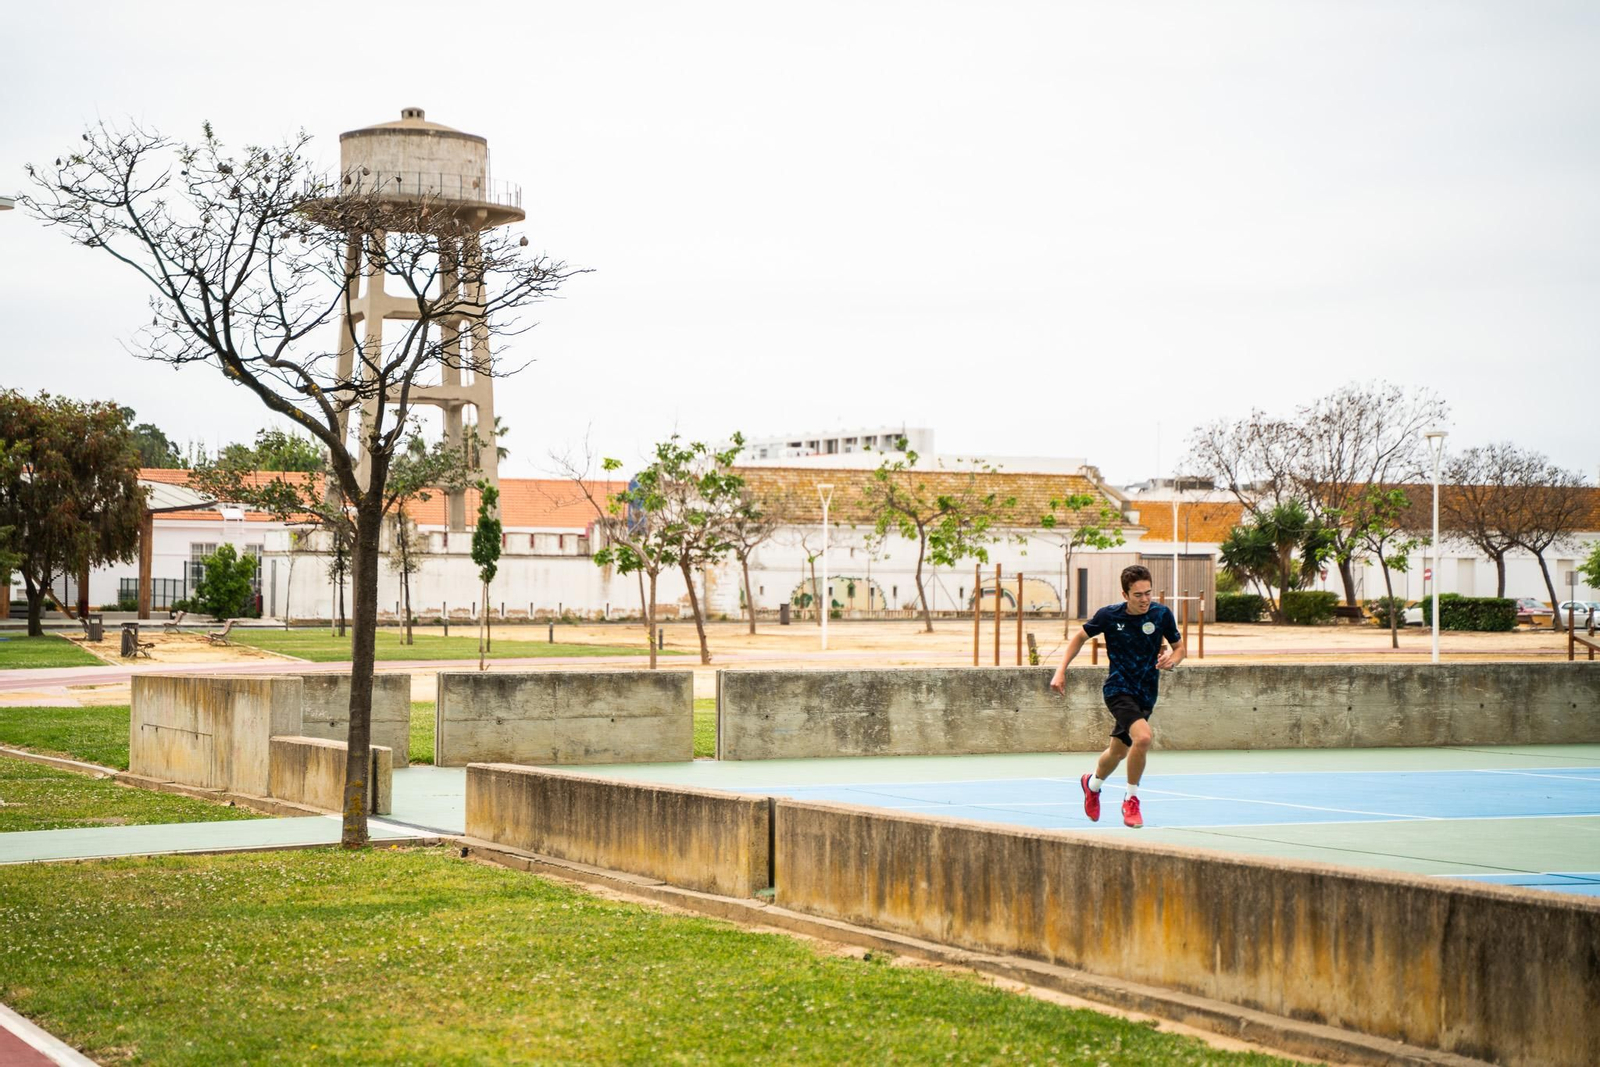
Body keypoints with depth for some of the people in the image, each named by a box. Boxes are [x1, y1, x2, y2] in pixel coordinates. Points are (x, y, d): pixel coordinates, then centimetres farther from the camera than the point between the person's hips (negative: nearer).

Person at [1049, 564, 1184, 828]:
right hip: (1118, 688, -4)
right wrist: (1061, 671, -2)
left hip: (1146, 693, 4)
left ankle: (1092, 783, 51)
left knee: (1118, 751, 18)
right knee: (1143, 737, -28)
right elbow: (1080, 637, 5)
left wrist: (1172, 660, -18)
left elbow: (1179, 647, 6)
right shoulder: (1109, 615, -12)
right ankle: (1131, 801, -8)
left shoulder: (1162, 614, -8)